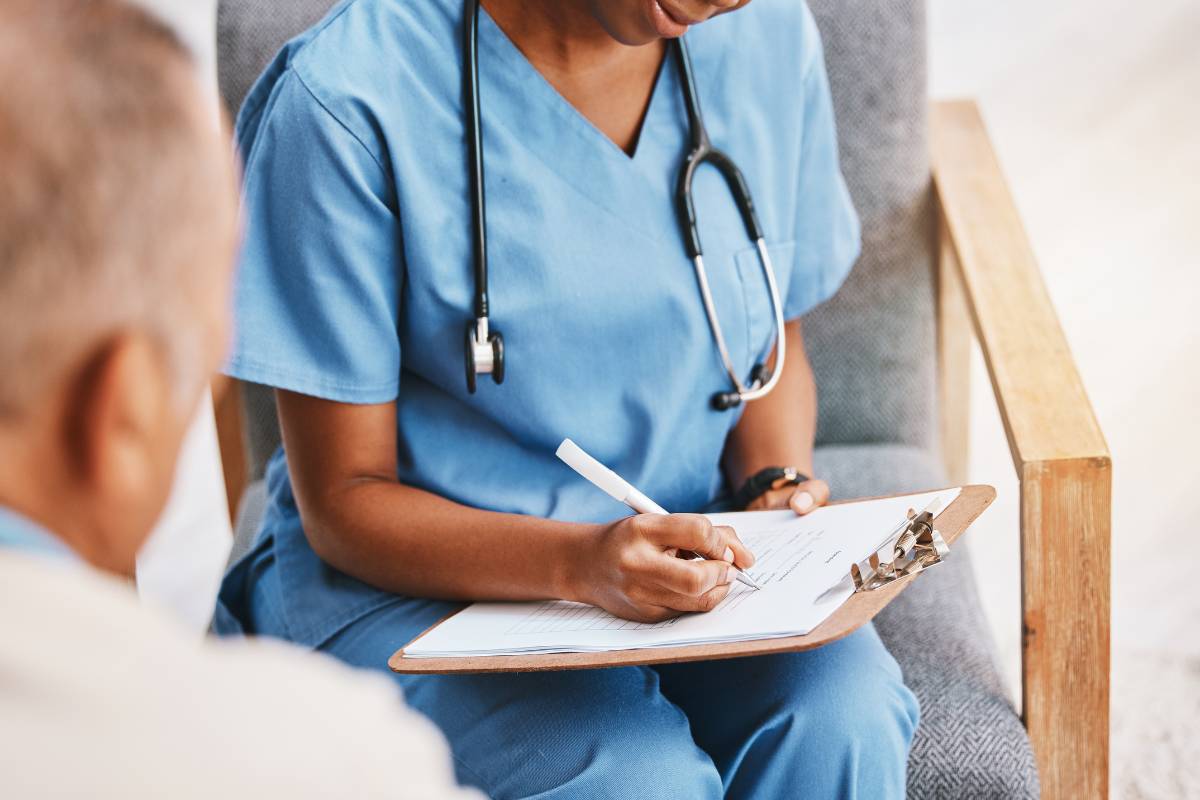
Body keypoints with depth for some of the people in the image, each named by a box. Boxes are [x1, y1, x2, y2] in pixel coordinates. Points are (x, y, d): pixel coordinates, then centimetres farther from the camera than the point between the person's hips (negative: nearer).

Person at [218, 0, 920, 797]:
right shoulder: (346, 98, -17)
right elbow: (346, 502, -13)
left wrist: (778, 486, -7)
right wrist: (579, 561, -29)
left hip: (682, 548, 4)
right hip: (415, 575, -3)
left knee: (839, 725, -28)